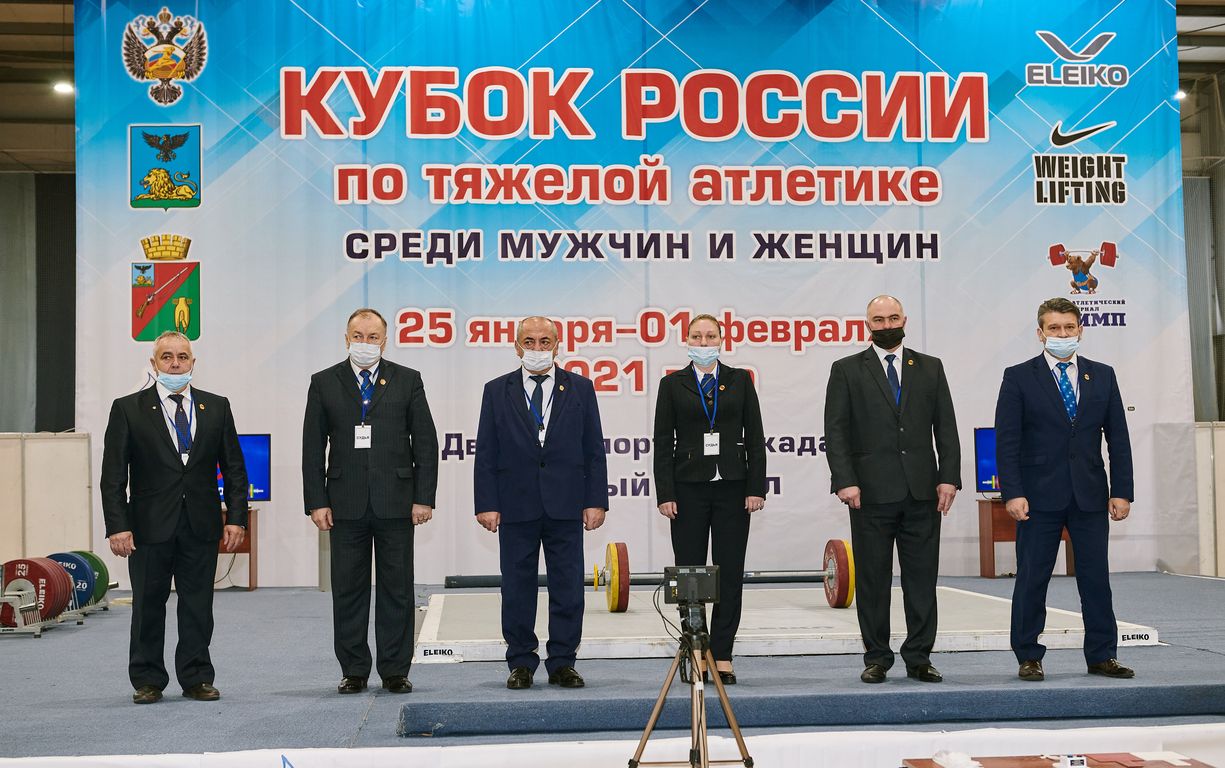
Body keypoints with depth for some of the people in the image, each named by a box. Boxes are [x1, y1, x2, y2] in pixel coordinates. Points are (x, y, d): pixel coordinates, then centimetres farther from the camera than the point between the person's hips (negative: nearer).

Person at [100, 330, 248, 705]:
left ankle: (197, 678, 17)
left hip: (202, 527, 2)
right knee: (148, 606, 6)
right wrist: (117, 526, -10)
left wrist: (236, 518, -1)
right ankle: (148, 681, 18)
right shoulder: (128, 409, 1)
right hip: (150, 526, -1)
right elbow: (113, 476, -2)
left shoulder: (216, 407, 7)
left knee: (198, 605, 7)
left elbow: (234, 469, 8)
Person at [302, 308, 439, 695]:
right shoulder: (324, 383, 7)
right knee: (348, 590, 5)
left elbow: (426, 442, 3)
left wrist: (424, 498, -4)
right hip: (346, 504, 1)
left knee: (397, 589, 4)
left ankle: (395, 670, 13)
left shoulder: (407, 380, 6)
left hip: (396, 502, 0)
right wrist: (316, 502, -3)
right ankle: (353, 671, 15)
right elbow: (313, 448, 5)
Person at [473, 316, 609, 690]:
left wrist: (596, 500, -2)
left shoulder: (580, 388, 7)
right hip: (515, 507, 0)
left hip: (566, 505, 0)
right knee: (517, 588, 5)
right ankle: (521, 664, 16)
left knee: (568, 588, 3)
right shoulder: (497, 391, 6)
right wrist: (486, 504, -4)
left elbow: (594, 450, 5)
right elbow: (486, 453, 4)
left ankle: (562, 663, 13)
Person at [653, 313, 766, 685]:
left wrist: (757, 487, -3)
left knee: (730, 574, 1)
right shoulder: (672, 384, 4)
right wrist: (665, 494, -6)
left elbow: (755, 437, 4)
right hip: (688, 487, -1)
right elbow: (663, 443, 1)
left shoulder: (740, 380, 7)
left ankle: (722, 656, 8)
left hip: (732, 487, 1)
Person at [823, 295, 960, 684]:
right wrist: (845, 481, -11)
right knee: (872, 580, 3)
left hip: (922, 491, 2)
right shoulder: (847, 370, 5)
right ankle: (877, 659, 12)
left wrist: (949, 477, -1)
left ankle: (919, 658, 13)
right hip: (871, 492, -2)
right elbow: (836, 432, -1)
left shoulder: (931, 368, 12)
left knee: (922, 578, 5)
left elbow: (946, 428, 9)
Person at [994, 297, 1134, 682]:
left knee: (1096, 578, 6)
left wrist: (1122, 491, 2)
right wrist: (1013, 493, -13)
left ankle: (1102, 656, 16)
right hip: (1040, 496, -3)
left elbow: (1118, 438, 9)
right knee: (1032, 579, 2)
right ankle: (1028, 658, 10)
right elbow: (1006, 441, -4)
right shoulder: (1019, 377, 0)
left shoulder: (1102, 376, 10)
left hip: (1091, 495, 3)